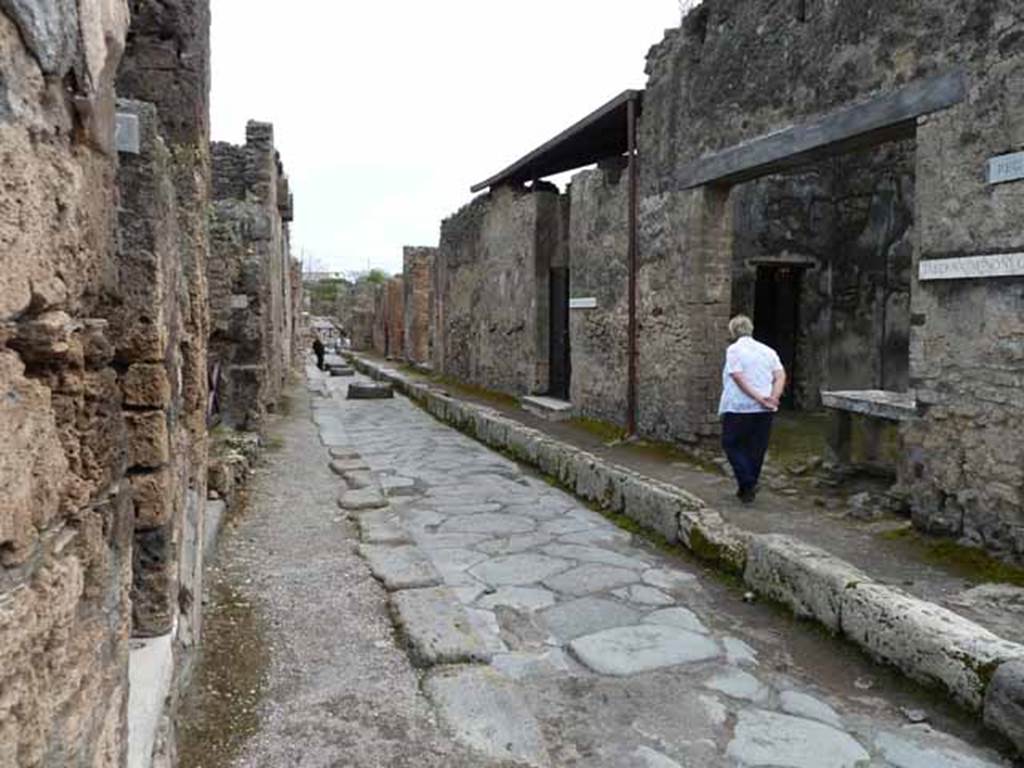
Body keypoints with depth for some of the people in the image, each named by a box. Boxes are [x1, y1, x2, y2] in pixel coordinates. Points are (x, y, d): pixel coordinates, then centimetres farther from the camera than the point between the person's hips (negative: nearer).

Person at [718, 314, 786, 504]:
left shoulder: (734, 349, -5)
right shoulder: (768, 350, 12)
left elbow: (739, 378, -16)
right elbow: (780, 376, 1)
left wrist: (758, 397, -17)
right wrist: (773, 398, -9)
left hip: (738, 408, -5)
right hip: (764, 410, 5)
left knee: (732, 445, 8)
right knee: (756, 449, 13)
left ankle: (747, 484, -5)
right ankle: (748, 488, 20)